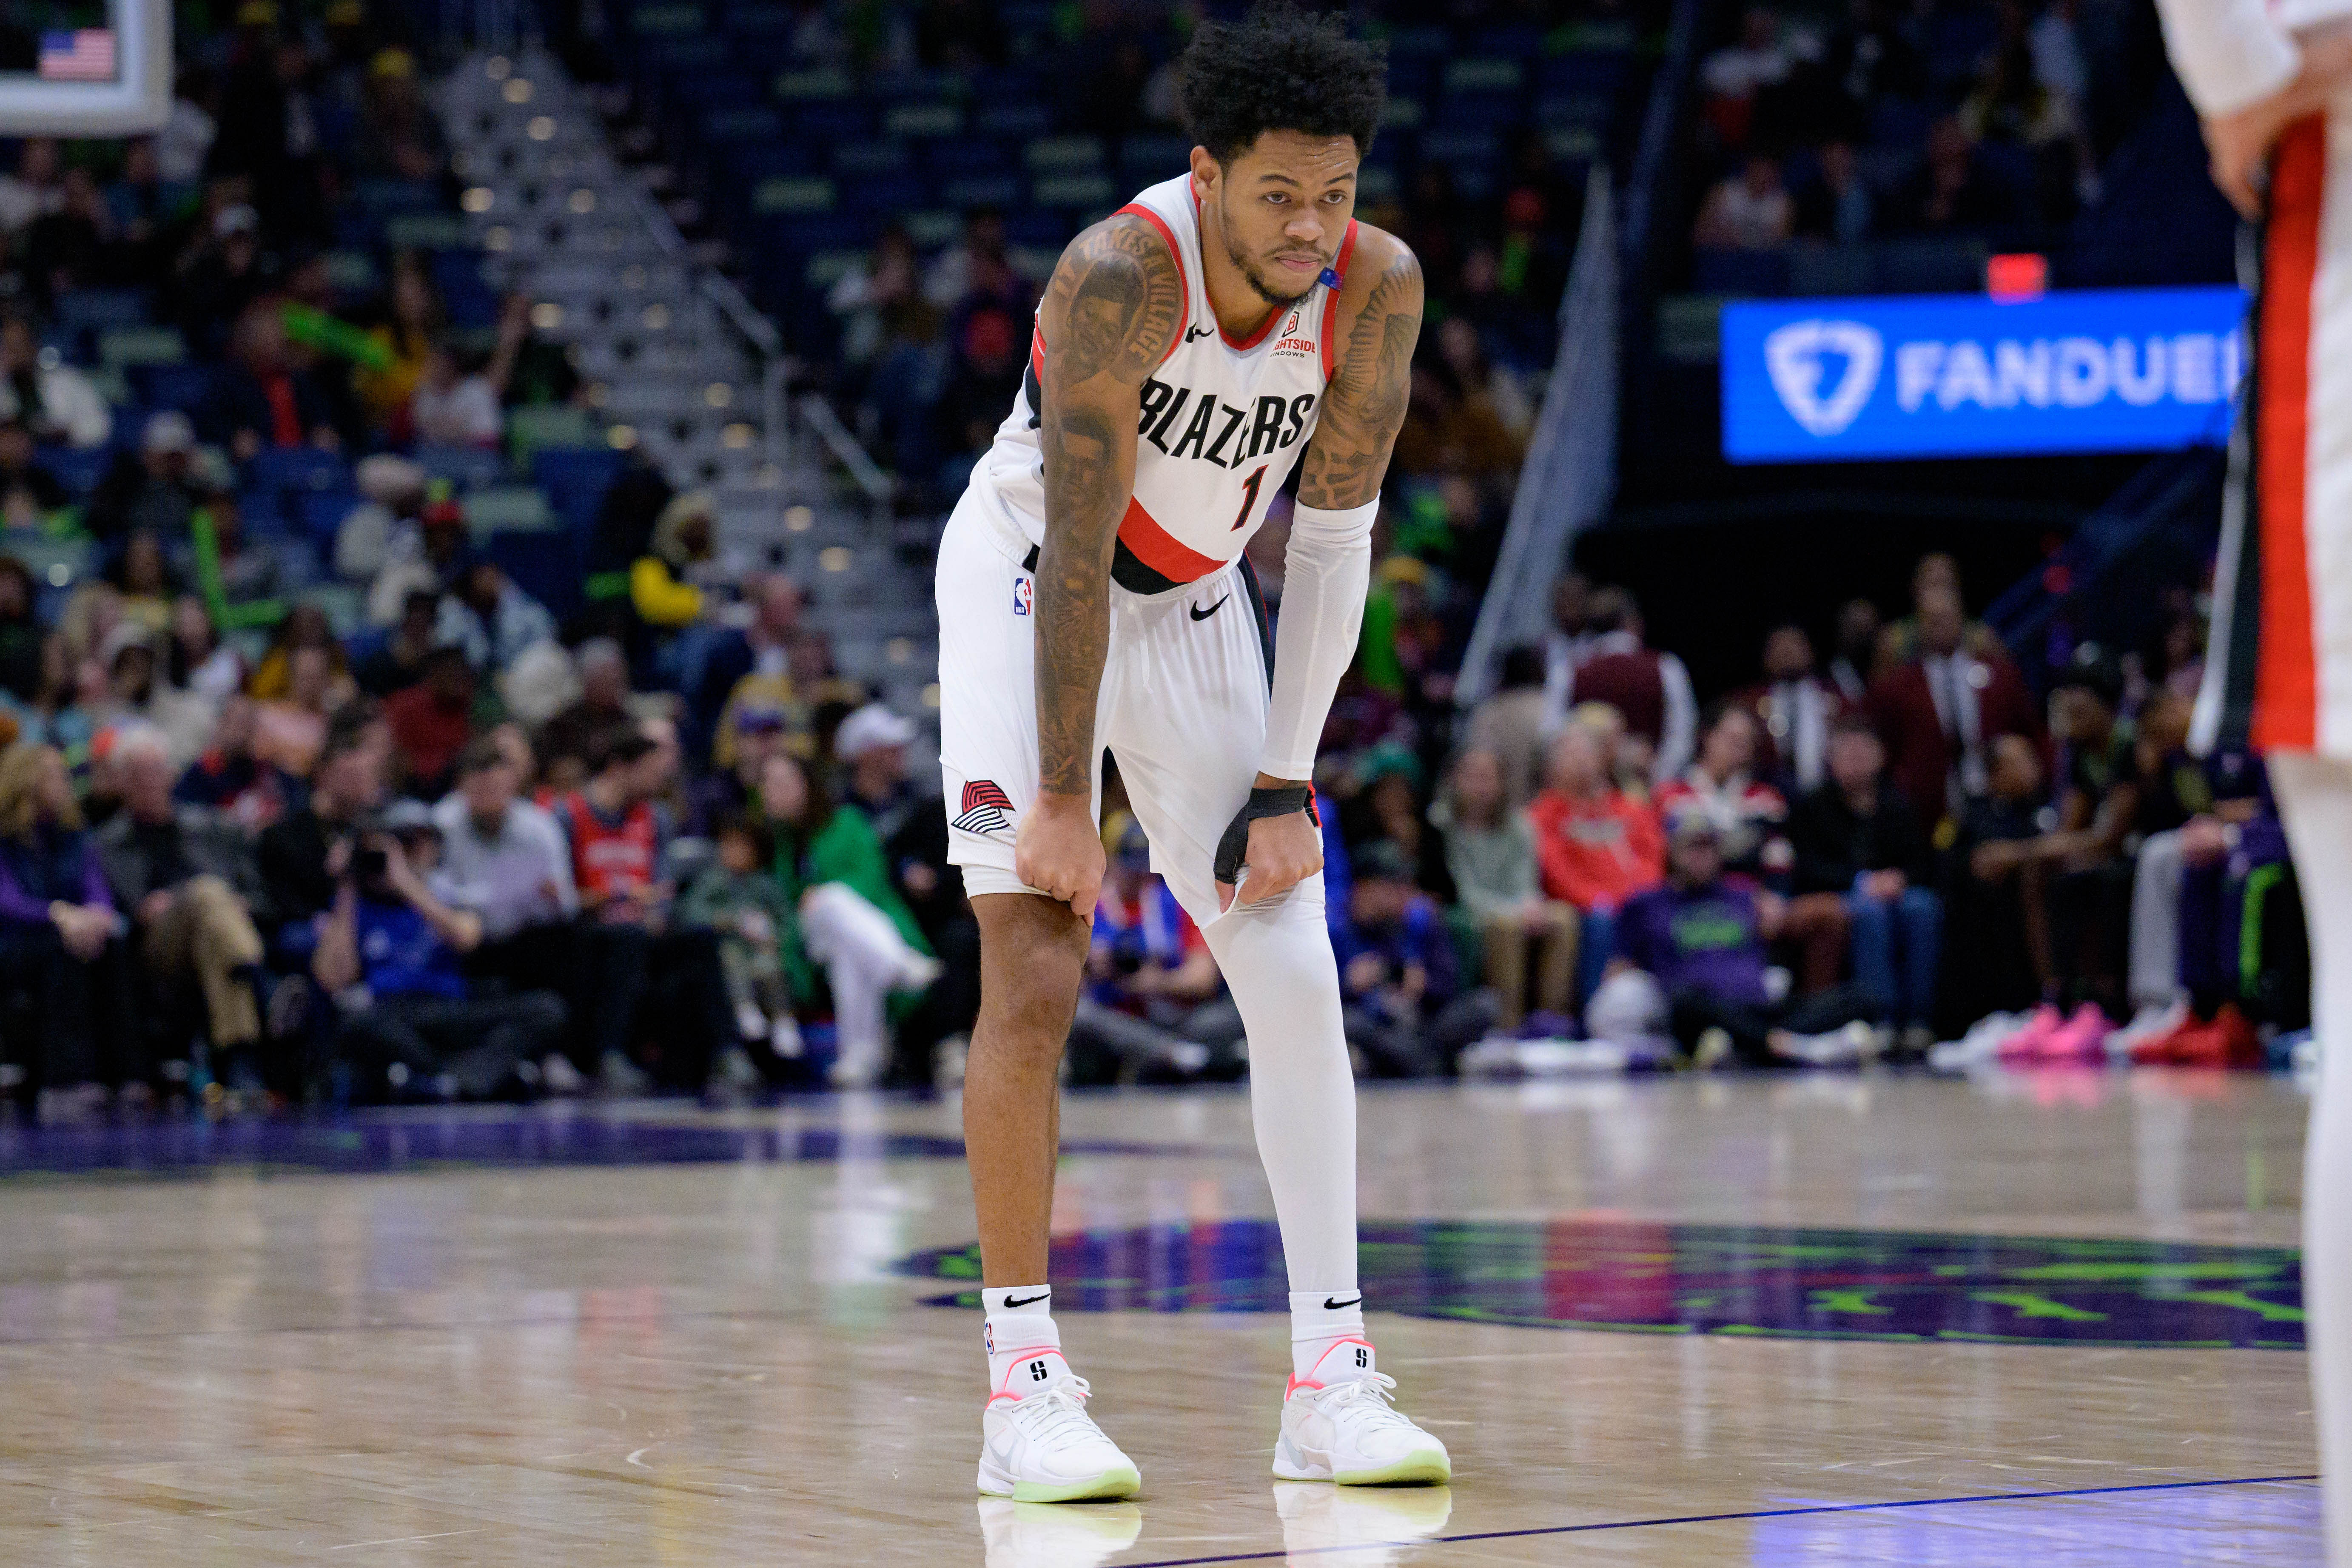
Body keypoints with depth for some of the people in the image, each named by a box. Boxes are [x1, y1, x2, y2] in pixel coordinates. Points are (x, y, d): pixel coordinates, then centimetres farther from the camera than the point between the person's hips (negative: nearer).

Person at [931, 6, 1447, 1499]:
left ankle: (1335, 1380, 1)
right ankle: (1025, 1384, -9)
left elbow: (1333, 542, -9)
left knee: (1298, 982, -2)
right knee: (1036, 979, -14)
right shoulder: (1122, 272, -30)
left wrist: (1286, 786, -10)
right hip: (1028, 580, -5)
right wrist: (1063, 800, -26)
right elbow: (1077, 551, -28)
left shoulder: (1378, 287, -17)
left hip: (1196, 604, 5)